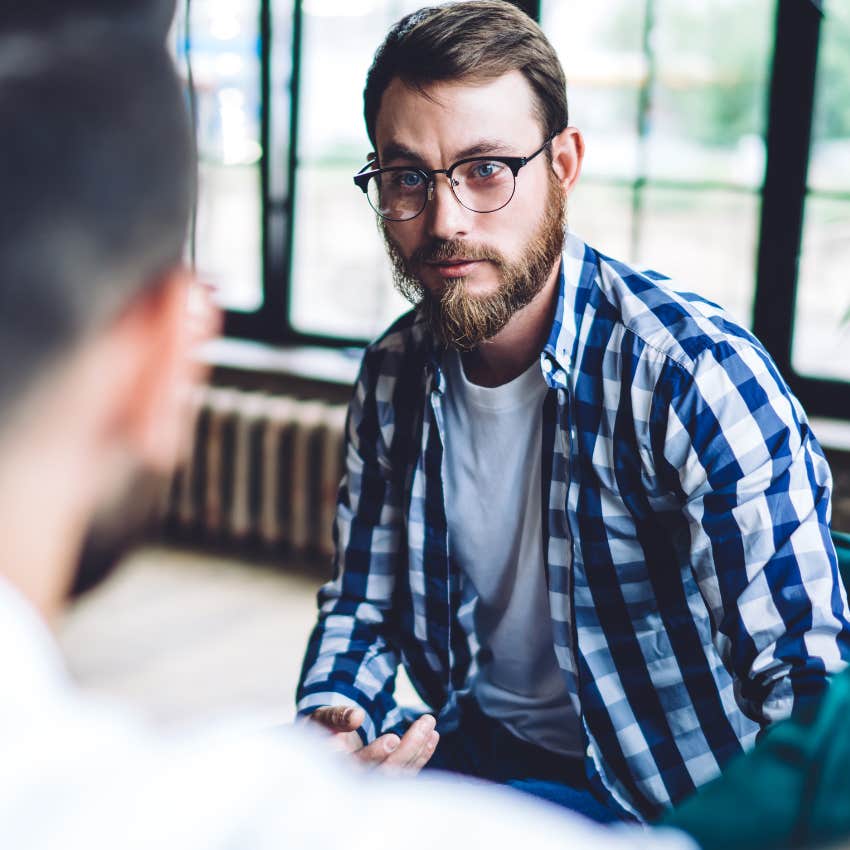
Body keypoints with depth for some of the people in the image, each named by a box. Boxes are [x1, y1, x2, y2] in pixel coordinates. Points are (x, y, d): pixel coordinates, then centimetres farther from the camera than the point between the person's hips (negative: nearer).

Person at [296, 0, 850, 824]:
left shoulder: (698, 377, -23)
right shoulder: (393, 375, -2)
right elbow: (360, 606, 8)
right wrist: (329, 720, -13)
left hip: (666, 797, -5)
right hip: (475, 746, 6)